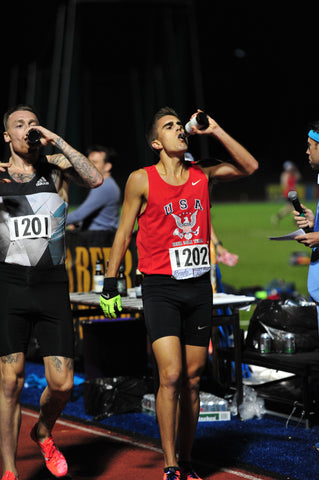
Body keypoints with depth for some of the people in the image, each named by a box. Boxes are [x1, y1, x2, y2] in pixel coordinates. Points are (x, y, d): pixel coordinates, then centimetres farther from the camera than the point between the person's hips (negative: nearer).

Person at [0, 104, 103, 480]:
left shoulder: (55, 167, 7)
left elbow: (95, 180, -11)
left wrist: (56, 140, -10)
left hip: (53, 285, 1)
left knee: (62, 384, -1)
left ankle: (43, 433, 31)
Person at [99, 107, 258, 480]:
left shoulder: (201, 175, 9)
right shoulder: (142, 180, -1)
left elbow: (249, 167, 10)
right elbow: (123, 233, 3)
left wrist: (215, 131, 2)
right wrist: (110, 285, 1)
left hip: (199, 287, 4)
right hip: (161, 288, -4)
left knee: (192, 380, 8)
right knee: (170, 376, -14)